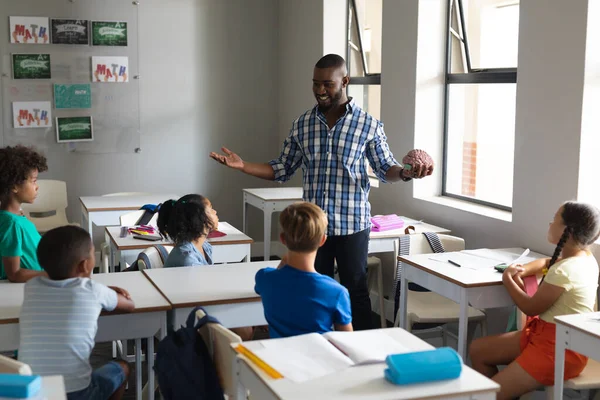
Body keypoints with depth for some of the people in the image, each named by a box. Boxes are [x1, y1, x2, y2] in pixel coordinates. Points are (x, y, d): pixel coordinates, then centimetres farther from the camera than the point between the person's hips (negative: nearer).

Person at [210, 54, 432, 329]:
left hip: (351, 224, -3)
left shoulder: (368, 124, -4)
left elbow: (384, 168, 2)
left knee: (355, 291, 7)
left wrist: (406, 173, -20)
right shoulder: (302, 124, 4)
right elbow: (283, 170, 9)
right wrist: (242, 165, -3)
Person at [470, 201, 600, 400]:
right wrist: (522, 269, 5)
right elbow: (547, 262, 25)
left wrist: (508, 281, 0)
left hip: (559, 349, -10)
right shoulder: (583, 256, 4)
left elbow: (531, 308, -15)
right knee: (478, 349, 11)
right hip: (544, 334, 10)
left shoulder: (565, 271, -26)